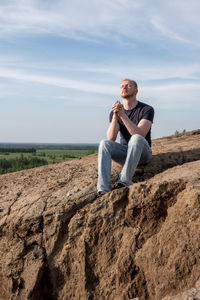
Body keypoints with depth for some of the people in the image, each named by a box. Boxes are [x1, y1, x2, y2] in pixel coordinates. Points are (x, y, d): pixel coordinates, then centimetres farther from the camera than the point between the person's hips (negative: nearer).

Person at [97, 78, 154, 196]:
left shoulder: (147, 110, -8)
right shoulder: (114, 113, 3)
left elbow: (140, 134, -25)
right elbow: (111, 138, -12)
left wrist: (123, 115, -33)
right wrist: (115, 116, -26)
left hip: (143, 152, -3)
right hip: (125, 152, 3)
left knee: (136, 138, -35)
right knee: (104, 143, -26)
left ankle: (124, 183, -38)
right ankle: (103, 190, -40)